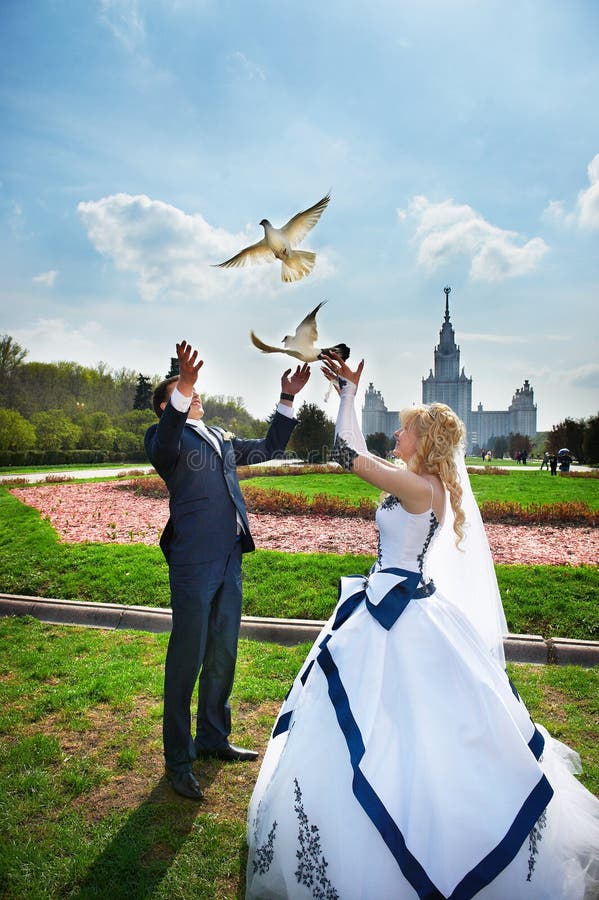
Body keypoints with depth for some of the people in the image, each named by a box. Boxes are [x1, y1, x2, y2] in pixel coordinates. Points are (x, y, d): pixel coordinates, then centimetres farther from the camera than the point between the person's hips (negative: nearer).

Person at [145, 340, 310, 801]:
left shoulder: (222, 438, 18)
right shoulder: (167, 435, -4)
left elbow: (270, 448, 25)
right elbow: (161, 450, -28)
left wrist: (288, 399, 15)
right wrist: (184, 385, -43)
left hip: (230, 561, 7)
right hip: (194, 563, -7)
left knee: (223, 655, 18)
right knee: (186, 661, 3)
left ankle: (213, 737, 37)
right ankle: (178, 760, 19)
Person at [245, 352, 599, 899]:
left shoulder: (421, 487, -21)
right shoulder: (429, 485, 7)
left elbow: (347, 454, -23)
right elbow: (362, 458, 16)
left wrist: (350, 391, -12)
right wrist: (348, 391, 14)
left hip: (396, 617, -10)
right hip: (394, 611, 10)